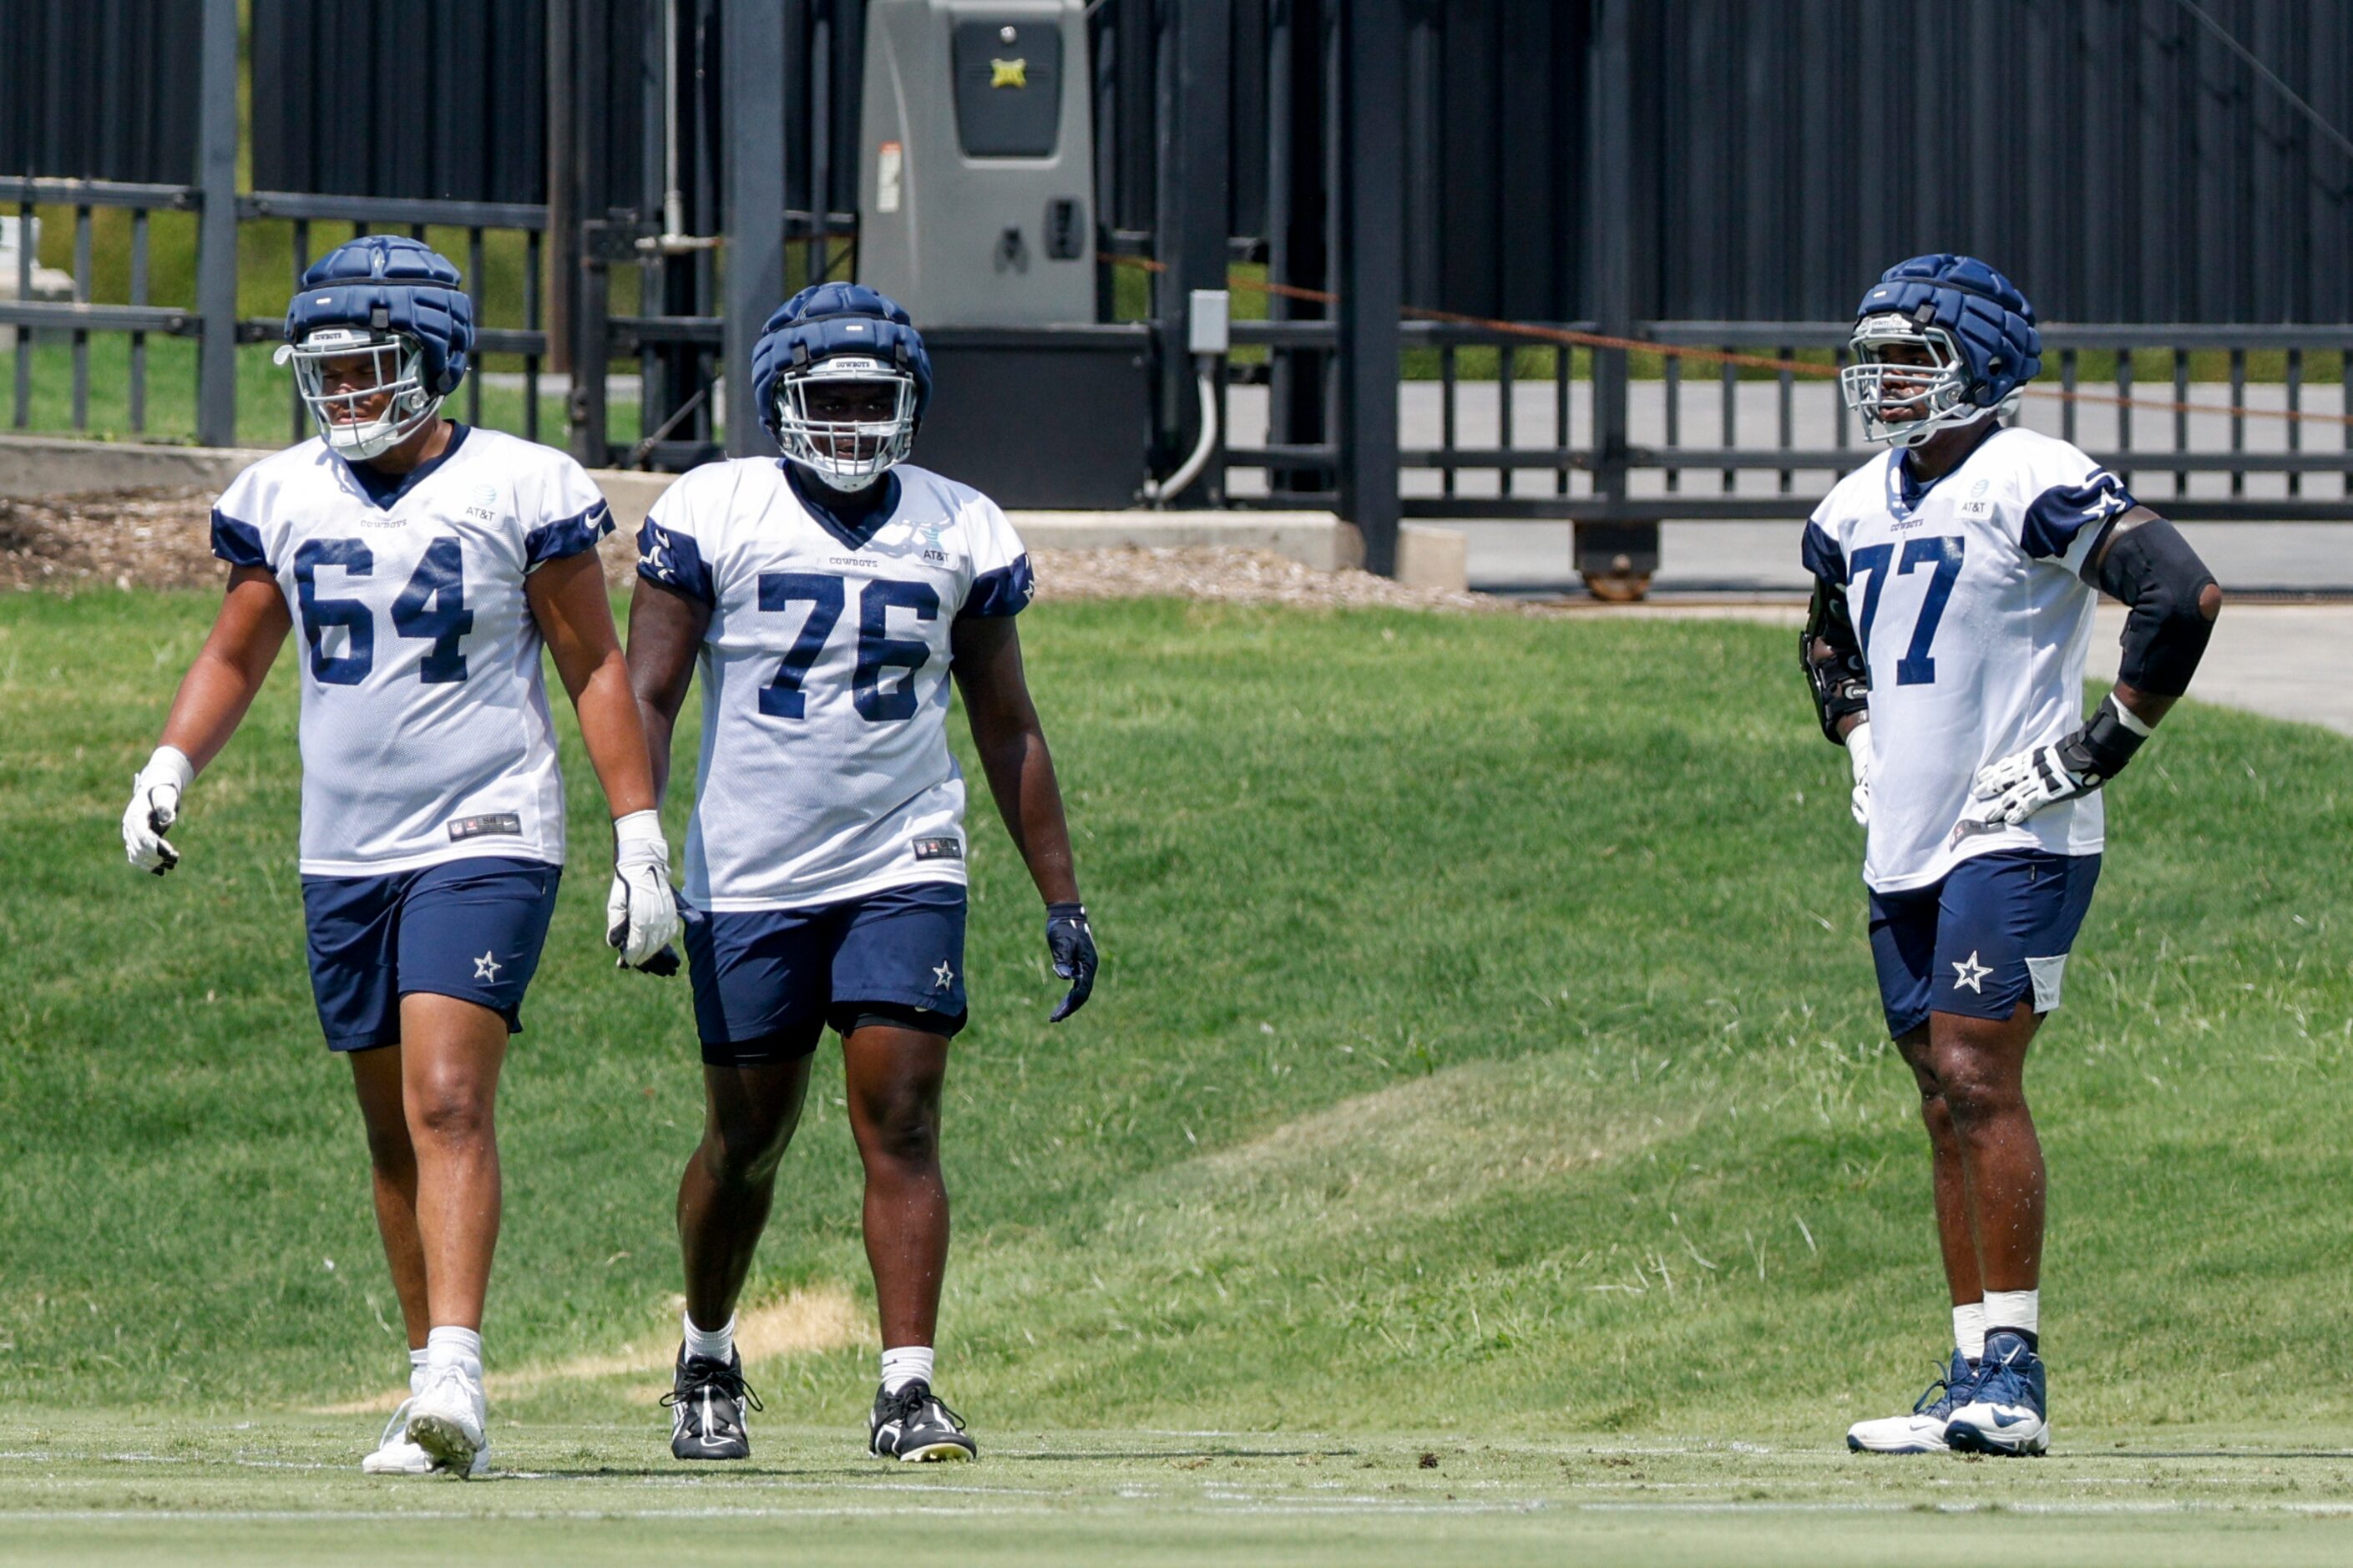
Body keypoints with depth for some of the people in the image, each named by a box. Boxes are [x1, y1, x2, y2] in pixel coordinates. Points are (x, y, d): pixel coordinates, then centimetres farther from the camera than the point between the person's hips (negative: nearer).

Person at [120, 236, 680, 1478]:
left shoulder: (520, 491, -5)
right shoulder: (284, 498, 7)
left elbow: (595, 669, 0)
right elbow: (236, 653, 20)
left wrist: (639, 837, -3)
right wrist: (170, 765, 3)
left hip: (484, 843, -5)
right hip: (344, 853, 5)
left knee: (448, 1102, -19)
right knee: (395, 1132, 8)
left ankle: (455, 1374, -26)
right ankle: (432, 1397, 14)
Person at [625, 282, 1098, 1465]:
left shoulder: (958, 532, 6)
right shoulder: (714, 514, -3)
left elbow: (1009, 730, 12)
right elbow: (647, 699, -4)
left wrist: (1062, 900, 9)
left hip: (903, 869, 1)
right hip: (748, 877, -1)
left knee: (901, 1120, -11)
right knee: (748, 1136, 8)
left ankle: (907, 1390, -13)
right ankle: (706, 1357, 31)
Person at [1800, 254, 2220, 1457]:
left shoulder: (2031, 487, -13)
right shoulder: (1857, 510, 13)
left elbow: (2185, 595, -20)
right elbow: (1832, 640, 35)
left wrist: (2111, 738, -16)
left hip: (2013, 839, -8)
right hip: (1904, 848, 8)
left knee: (1977, 1080, -16)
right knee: (1946, 1103, 8)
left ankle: (2014, 1376, -15)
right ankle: (1973, 1380, 11)